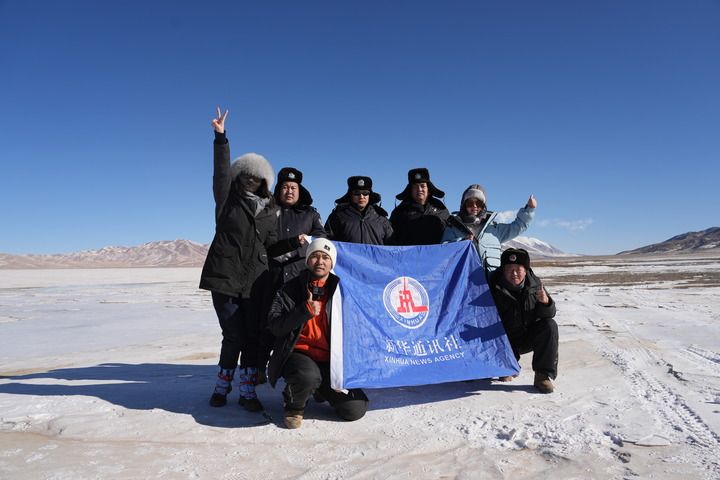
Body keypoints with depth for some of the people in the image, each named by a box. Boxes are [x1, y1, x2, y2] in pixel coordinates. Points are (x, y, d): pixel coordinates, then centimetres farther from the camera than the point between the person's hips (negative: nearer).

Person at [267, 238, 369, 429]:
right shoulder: (290, 289, 0)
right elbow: (274, 325, -8)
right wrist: (304, 311, -20)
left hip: (331, 360, 3)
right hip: (299, 354, -3)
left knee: (356, 409, -9)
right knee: (308, 376, -38)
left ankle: (322, 389, 23)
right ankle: (294, 406, -1)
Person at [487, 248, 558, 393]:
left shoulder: (534, 283, -9)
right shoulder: (494, 287, -17)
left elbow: (548, 314, -10)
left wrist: (546, 302, -34)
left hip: (529, 336, 2)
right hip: (504, 341, -2)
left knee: (550, 325, -24)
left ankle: (543, 376, -15)